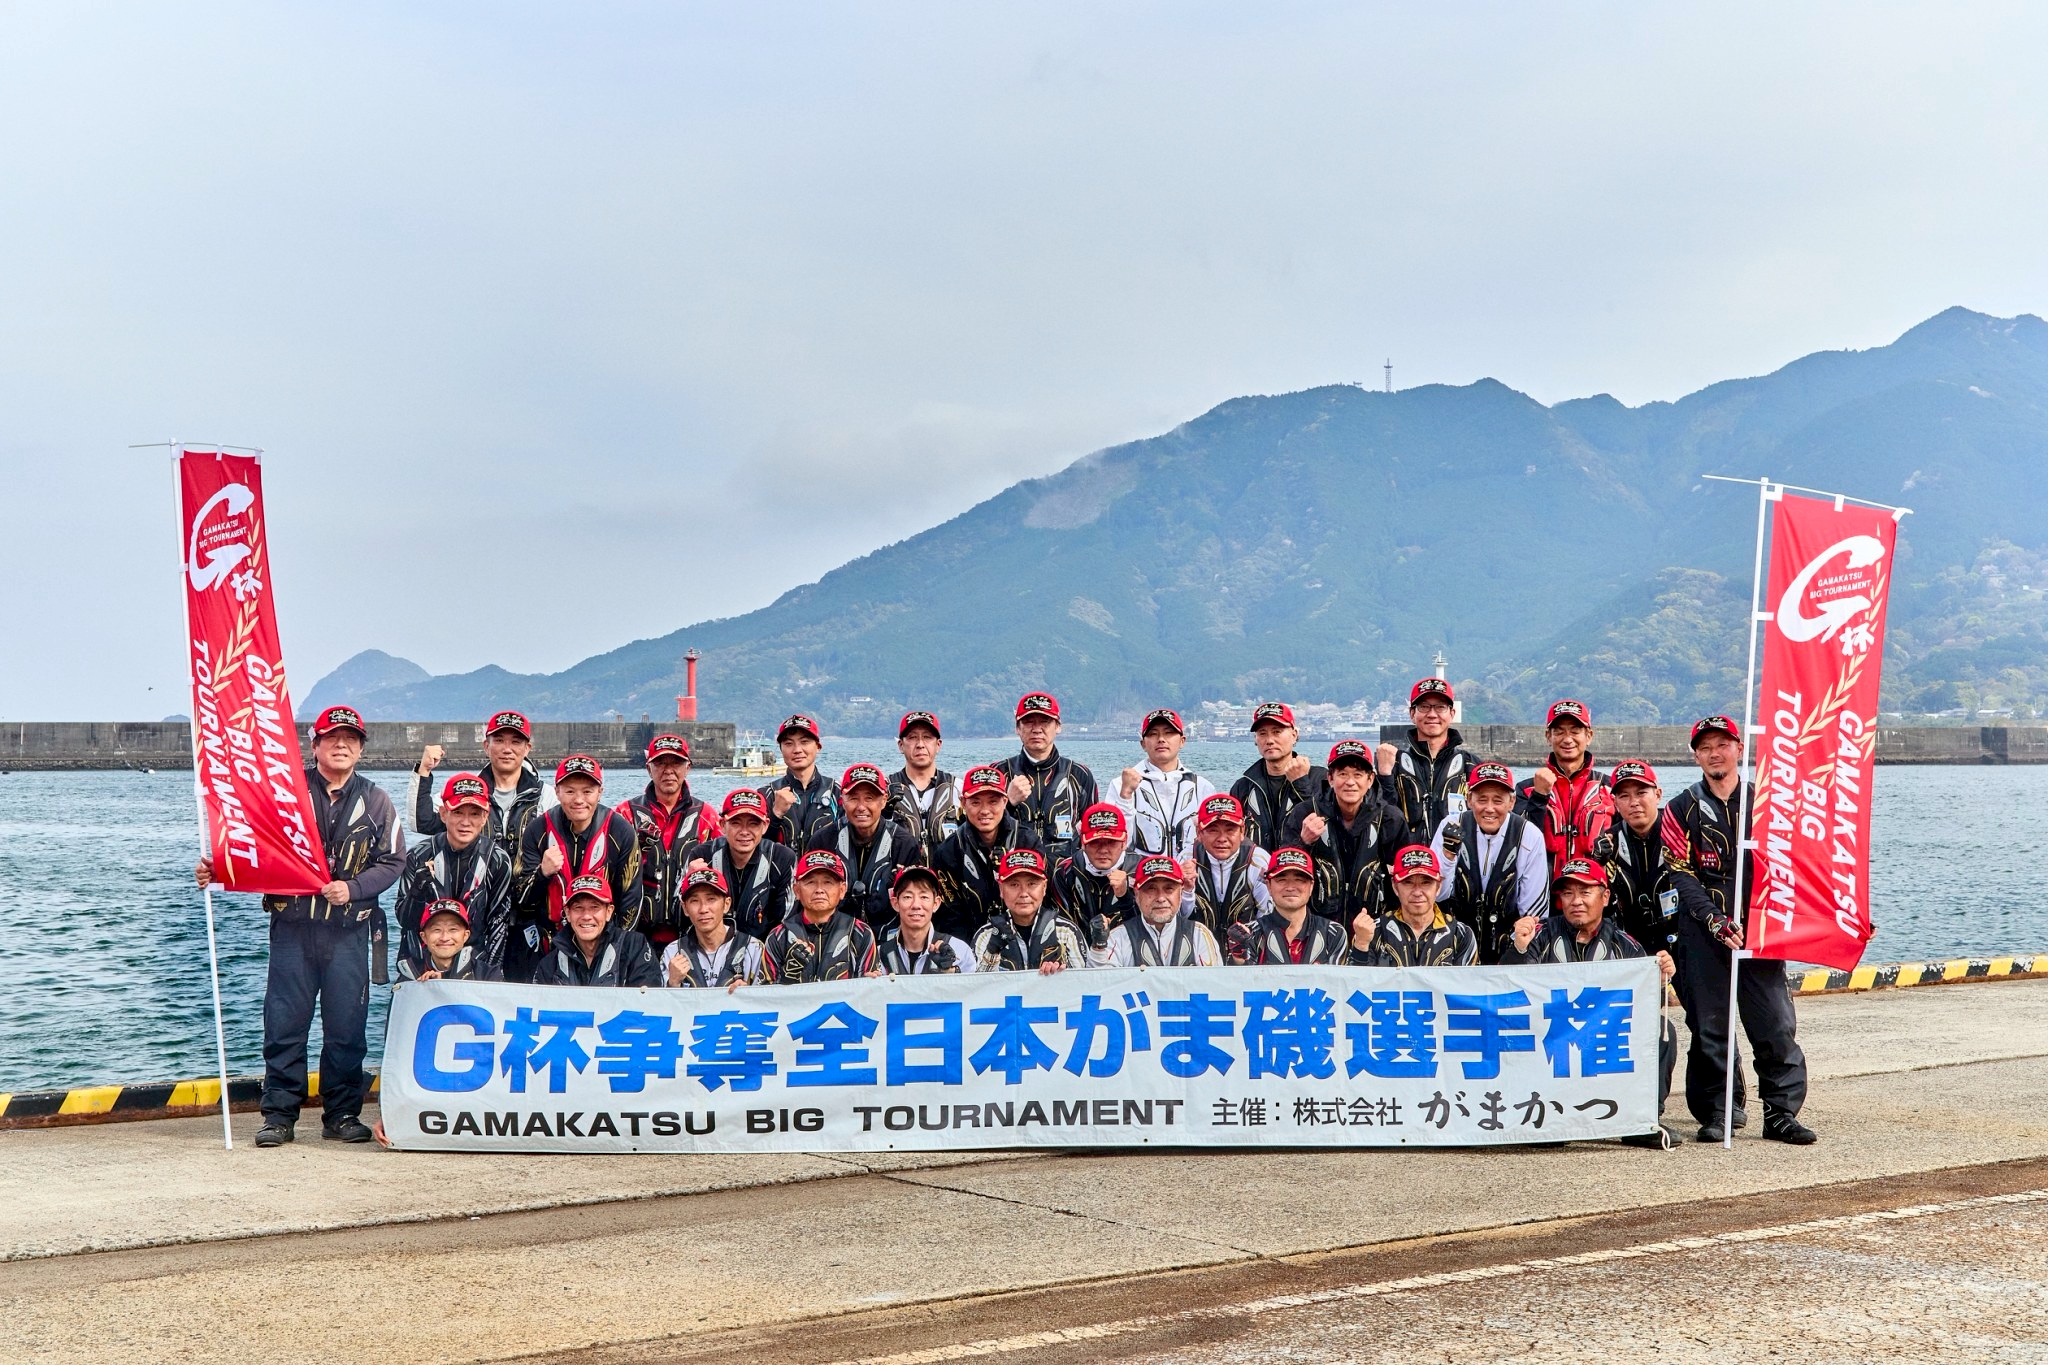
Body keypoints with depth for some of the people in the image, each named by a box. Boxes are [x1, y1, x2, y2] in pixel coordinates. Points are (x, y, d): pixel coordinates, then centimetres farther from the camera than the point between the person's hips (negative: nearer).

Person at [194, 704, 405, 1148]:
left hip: (348, 930, 1)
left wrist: (353, 888, -7)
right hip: (292, 924, 0)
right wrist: (217, 870, -8)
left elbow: (393, 860, 7)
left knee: (346, 1027, 2)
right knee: (284, 1024, -1)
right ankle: (279, 1115, 8)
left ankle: (342, 1115, 13)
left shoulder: (374, 801, 9)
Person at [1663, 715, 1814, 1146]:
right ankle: (1715, 1113, 8)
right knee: (1709, 1026, 0)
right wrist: (1718, 923, -12)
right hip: (1703, 933, -1)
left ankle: (1781, 1114, 4)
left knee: (1776, 1024, -3)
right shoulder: (1683, 809, 5)